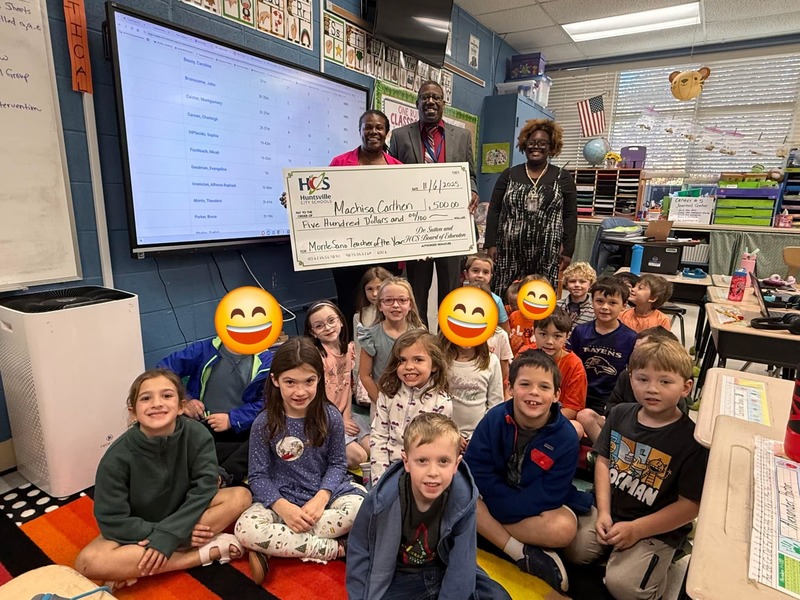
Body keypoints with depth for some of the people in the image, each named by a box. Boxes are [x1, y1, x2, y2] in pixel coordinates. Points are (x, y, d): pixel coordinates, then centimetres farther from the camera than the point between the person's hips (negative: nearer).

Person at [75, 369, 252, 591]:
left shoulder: (197, 435, -23)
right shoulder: (118, 456, -24)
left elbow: (204, 489, -20)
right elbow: (112, 520, -21)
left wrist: (169, 534, -31)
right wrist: (181, 535, -26)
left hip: (183, 514, 1)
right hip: (138, 530, -1)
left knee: (241, 496, -22)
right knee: (88, 562, -30)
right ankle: (209, 551, -24)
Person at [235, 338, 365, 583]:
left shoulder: (331, 416, -8)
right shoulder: (264, 424, -10)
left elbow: (337, 463, -2)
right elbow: (258, 475, -7)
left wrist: (321, 498, -19)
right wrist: (283, 507, -23)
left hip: (325, 493, 1)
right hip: (281, 499, 0)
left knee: (361, 508, -30)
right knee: (246, 529, -30)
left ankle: (274, 547, -18)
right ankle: (336, 549, -21)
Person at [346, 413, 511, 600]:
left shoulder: (464, 498, -23)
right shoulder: (384, 499, -25)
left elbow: (461, 563, -16)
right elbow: (360, 553, -11)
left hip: (445, 571, 1)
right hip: (399, 577, -1)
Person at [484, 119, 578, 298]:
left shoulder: (562, 177, 8)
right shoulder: (509, 175, 10)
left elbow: (570, 216, 6)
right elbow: (494, 211, 8)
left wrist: (568, 251, 0)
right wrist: (491, 244, -1)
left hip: (547, 254, 0)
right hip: (510, 252, 1)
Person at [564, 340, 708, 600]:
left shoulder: (692, 439, -19)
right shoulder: (620, 414, -3)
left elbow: (690, 505, -16)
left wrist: (635, 529, -17)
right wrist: (603, 512, -6)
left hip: (658, 529, -4)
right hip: (611, 511, 5)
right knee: (573, 548, -7)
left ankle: (657, 561, 9)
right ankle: (612, 553, 19)